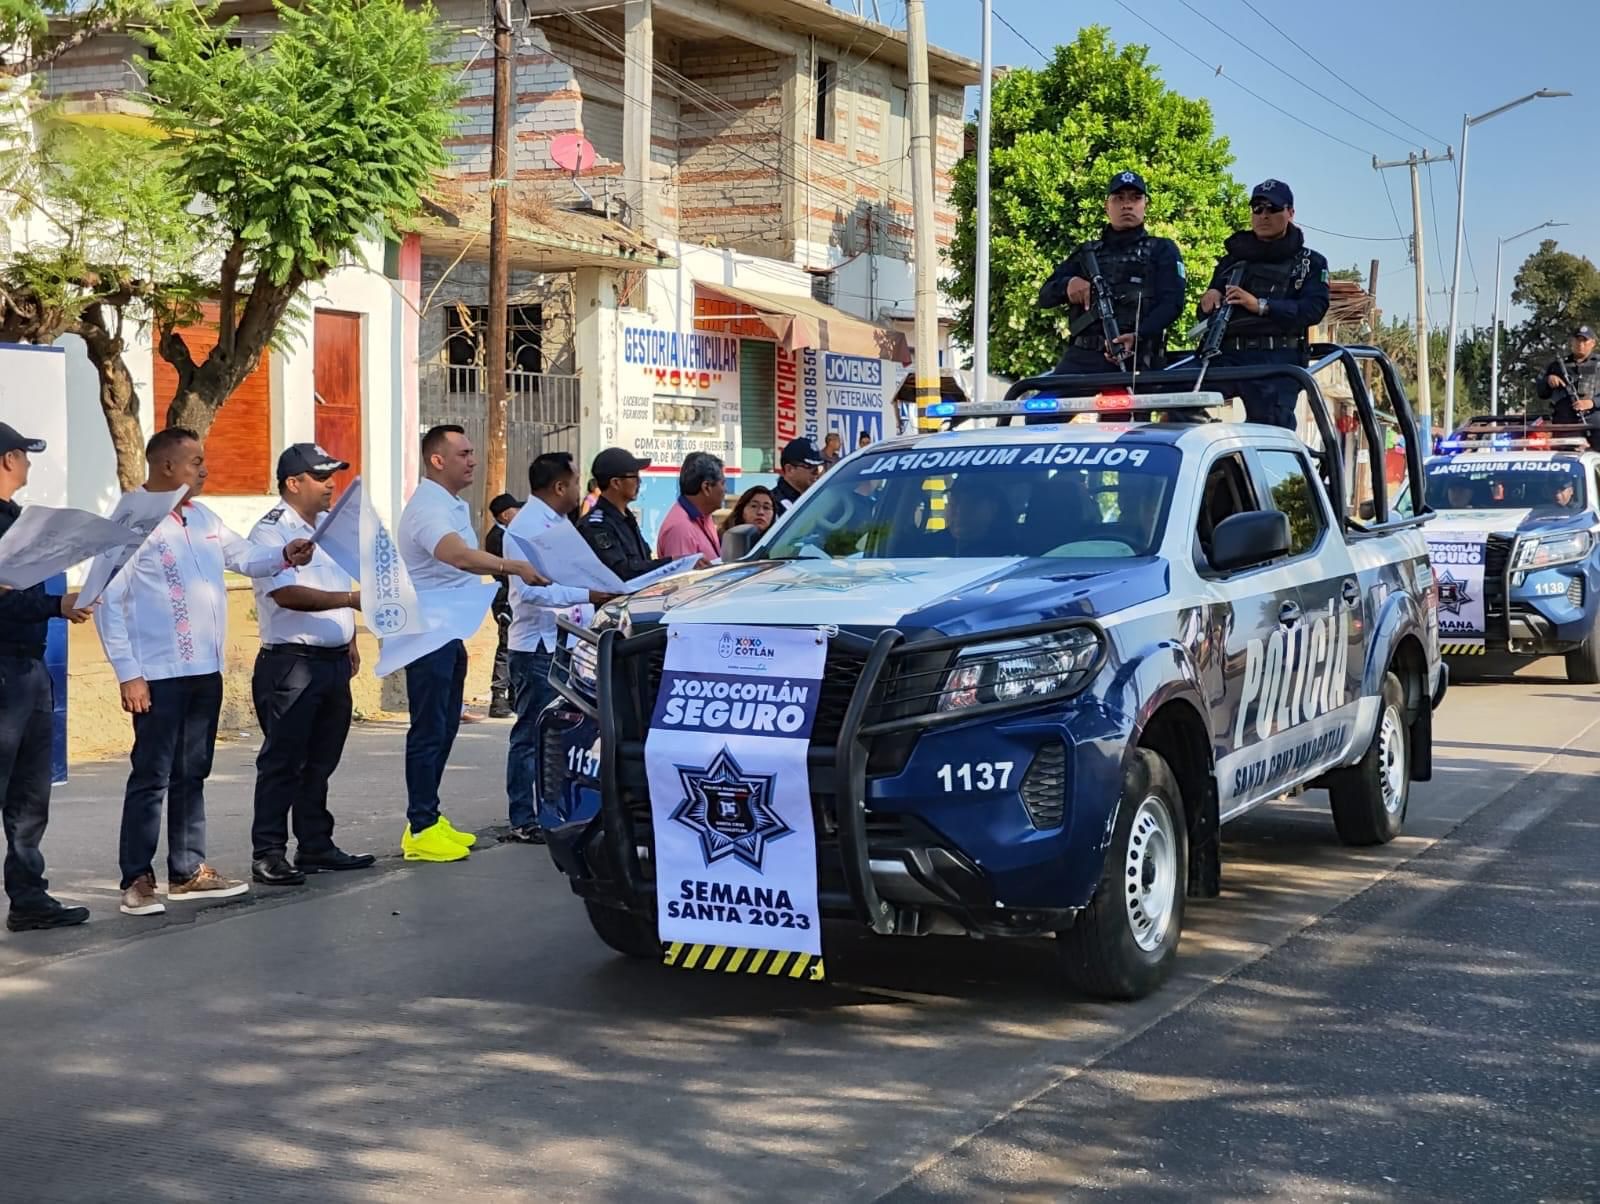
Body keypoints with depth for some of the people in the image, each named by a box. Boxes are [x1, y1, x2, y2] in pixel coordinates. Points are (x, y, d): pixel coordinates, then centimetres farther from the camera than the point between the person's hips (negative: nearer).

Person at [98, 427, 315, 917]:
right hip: (158, 675, -8)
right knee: (152, 777, -4)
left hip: (205, 671, 8)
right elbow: (109, 603, -13)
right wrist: (128, 674, -16)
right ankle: (137, 880, 3)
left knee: (192, 774, 14)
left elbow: (246, 556, 19)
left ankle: (188, 872, 22)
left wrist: (284, 555, -4)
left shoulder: (203, 518, 11)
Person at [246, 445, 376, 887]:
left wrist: (350, 641, 19)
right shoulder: (271, 531, -11)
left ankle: (316, 846, 22)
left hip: (334, 662, 8)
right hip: (291, 663, -8)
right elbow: (287, 594, -23)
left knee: (321, 762, 14)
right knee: (282, 762, -4)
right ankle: (268, 854, 1)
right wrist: (352, 599, -28)